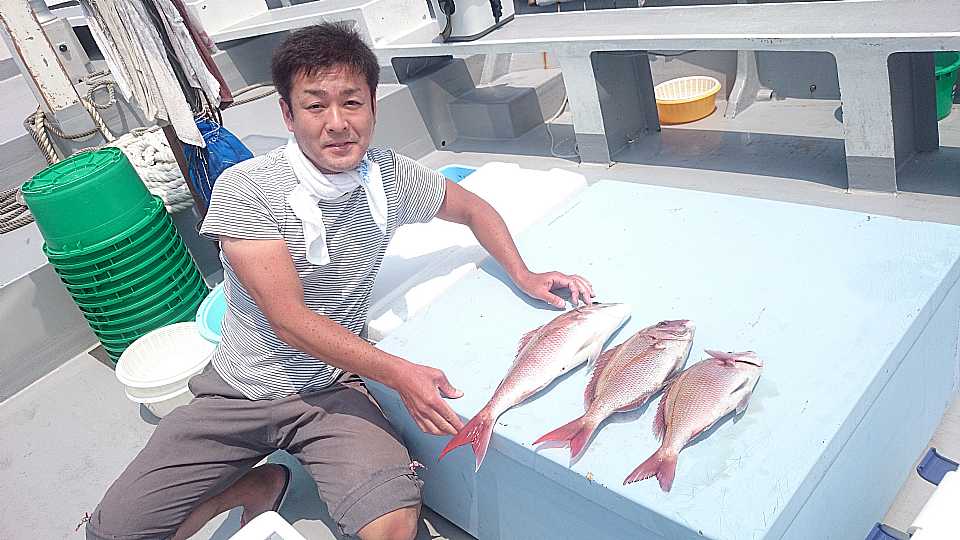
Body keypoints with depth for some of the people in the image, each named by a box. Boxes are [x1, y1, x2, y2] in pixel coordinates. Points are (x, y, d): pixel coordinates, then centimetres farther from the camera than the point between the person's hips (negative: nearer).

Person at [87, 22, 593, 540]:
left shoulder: (390, 175, -6)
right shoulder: (244, 190, -18)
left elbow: (472, 209, 12)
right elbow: (289, 319, -21)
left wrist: (523, 275, -4)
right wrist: (397, 372, -29)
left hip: (333, 389, 1)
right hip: (241, 392, 0)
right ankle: (260, 485, 17)